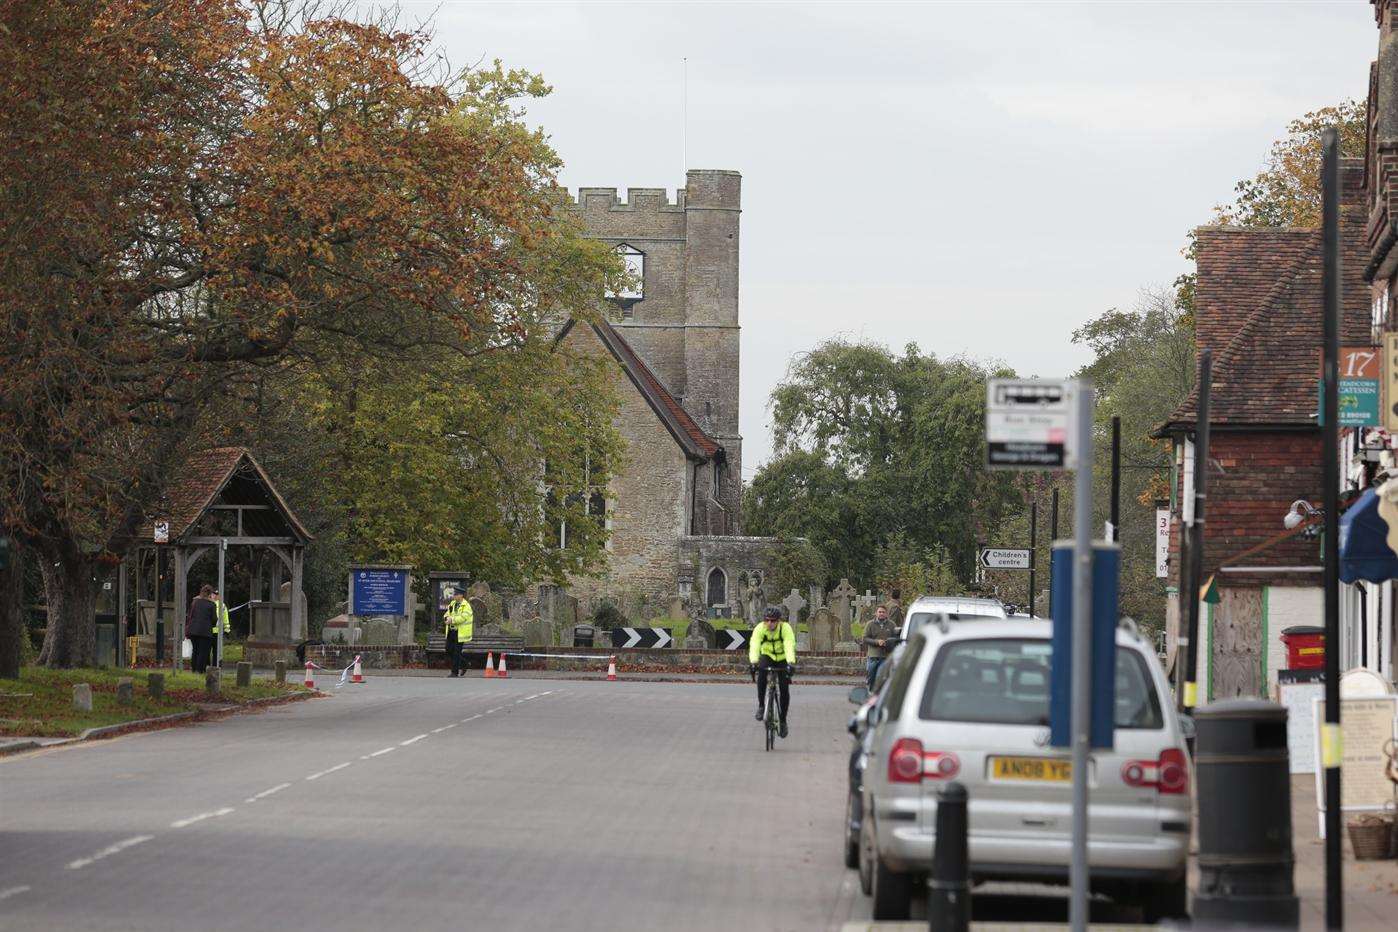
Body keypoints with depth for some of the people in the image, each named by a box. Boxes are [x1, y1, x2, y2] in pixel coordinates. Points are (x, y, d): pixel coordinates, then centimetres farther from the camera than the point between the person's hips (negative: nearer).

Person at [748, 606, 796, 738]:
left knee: (784, 690, -9)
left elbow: (789, 646, -41)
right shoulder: (759, 629, -25)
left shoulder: (785, 628, -28)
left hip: (782, 659, 0)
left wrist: (791, 663, -58)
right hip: (767, 656, 0)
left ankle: (783, 721, 10)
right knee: (761, 672, -33)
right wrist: (753, 662, -56)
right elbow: (754, 646, -38)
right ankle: (761, 706, -21)